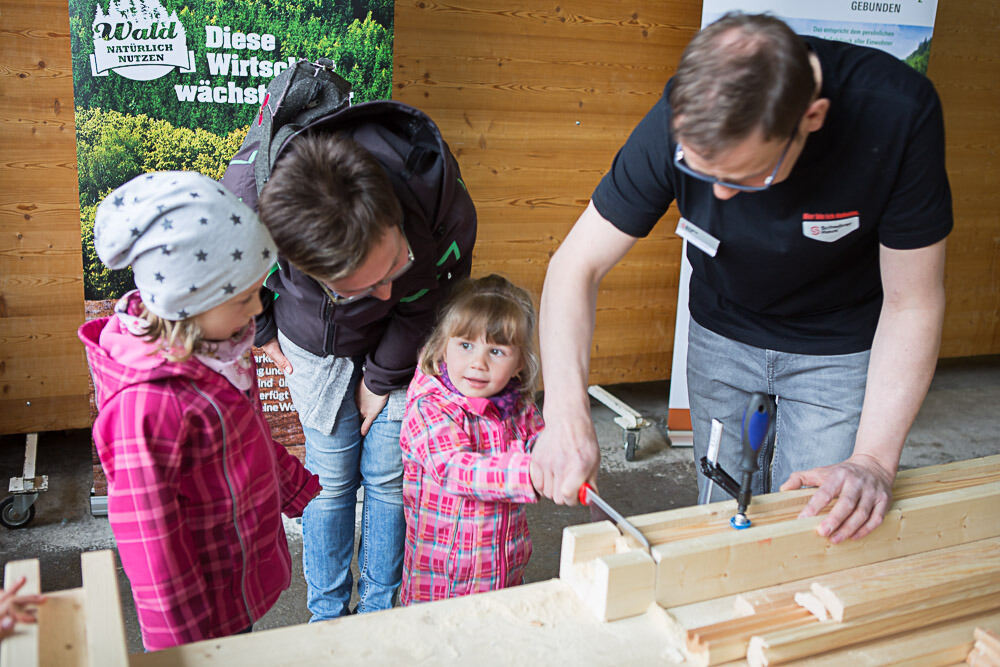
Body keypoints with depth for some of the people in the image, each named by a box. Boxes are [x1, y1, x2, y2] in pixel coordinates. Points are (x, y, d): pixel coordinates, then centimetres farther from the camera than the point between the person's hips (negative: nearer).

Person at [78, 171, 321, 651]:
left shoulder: (213, 344, -7)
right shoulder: (145, 407, -34)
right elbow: (146, 535, -25)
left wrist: (295, 486, 23)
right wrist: (182, 642, -15)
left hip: (252, 560, 7)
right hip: (209, 589, -7)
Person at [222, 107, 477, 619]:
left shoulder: (447, 209, -39)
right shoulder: (243, 192, -38)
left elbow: (425, 304, -17)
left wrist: (382, 379, -6)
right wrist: (261, 328, 3)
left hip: (398, 342, 0)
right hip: (315, 345, 0)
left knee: (389, 476, 4)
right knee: (331, 477, 4)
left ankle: (379, 609, 26)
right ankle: (326, 613, 26)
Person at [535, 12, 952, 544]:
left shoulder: (898, 115, -32)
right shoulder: (679, 125, -28)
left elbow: (912, 303, -21)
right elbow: (577, 265, -22)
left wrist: (874, 460, -29)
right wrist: (567, 416, -35)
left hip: (840, 348, -1)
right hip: (722, 336, 2)